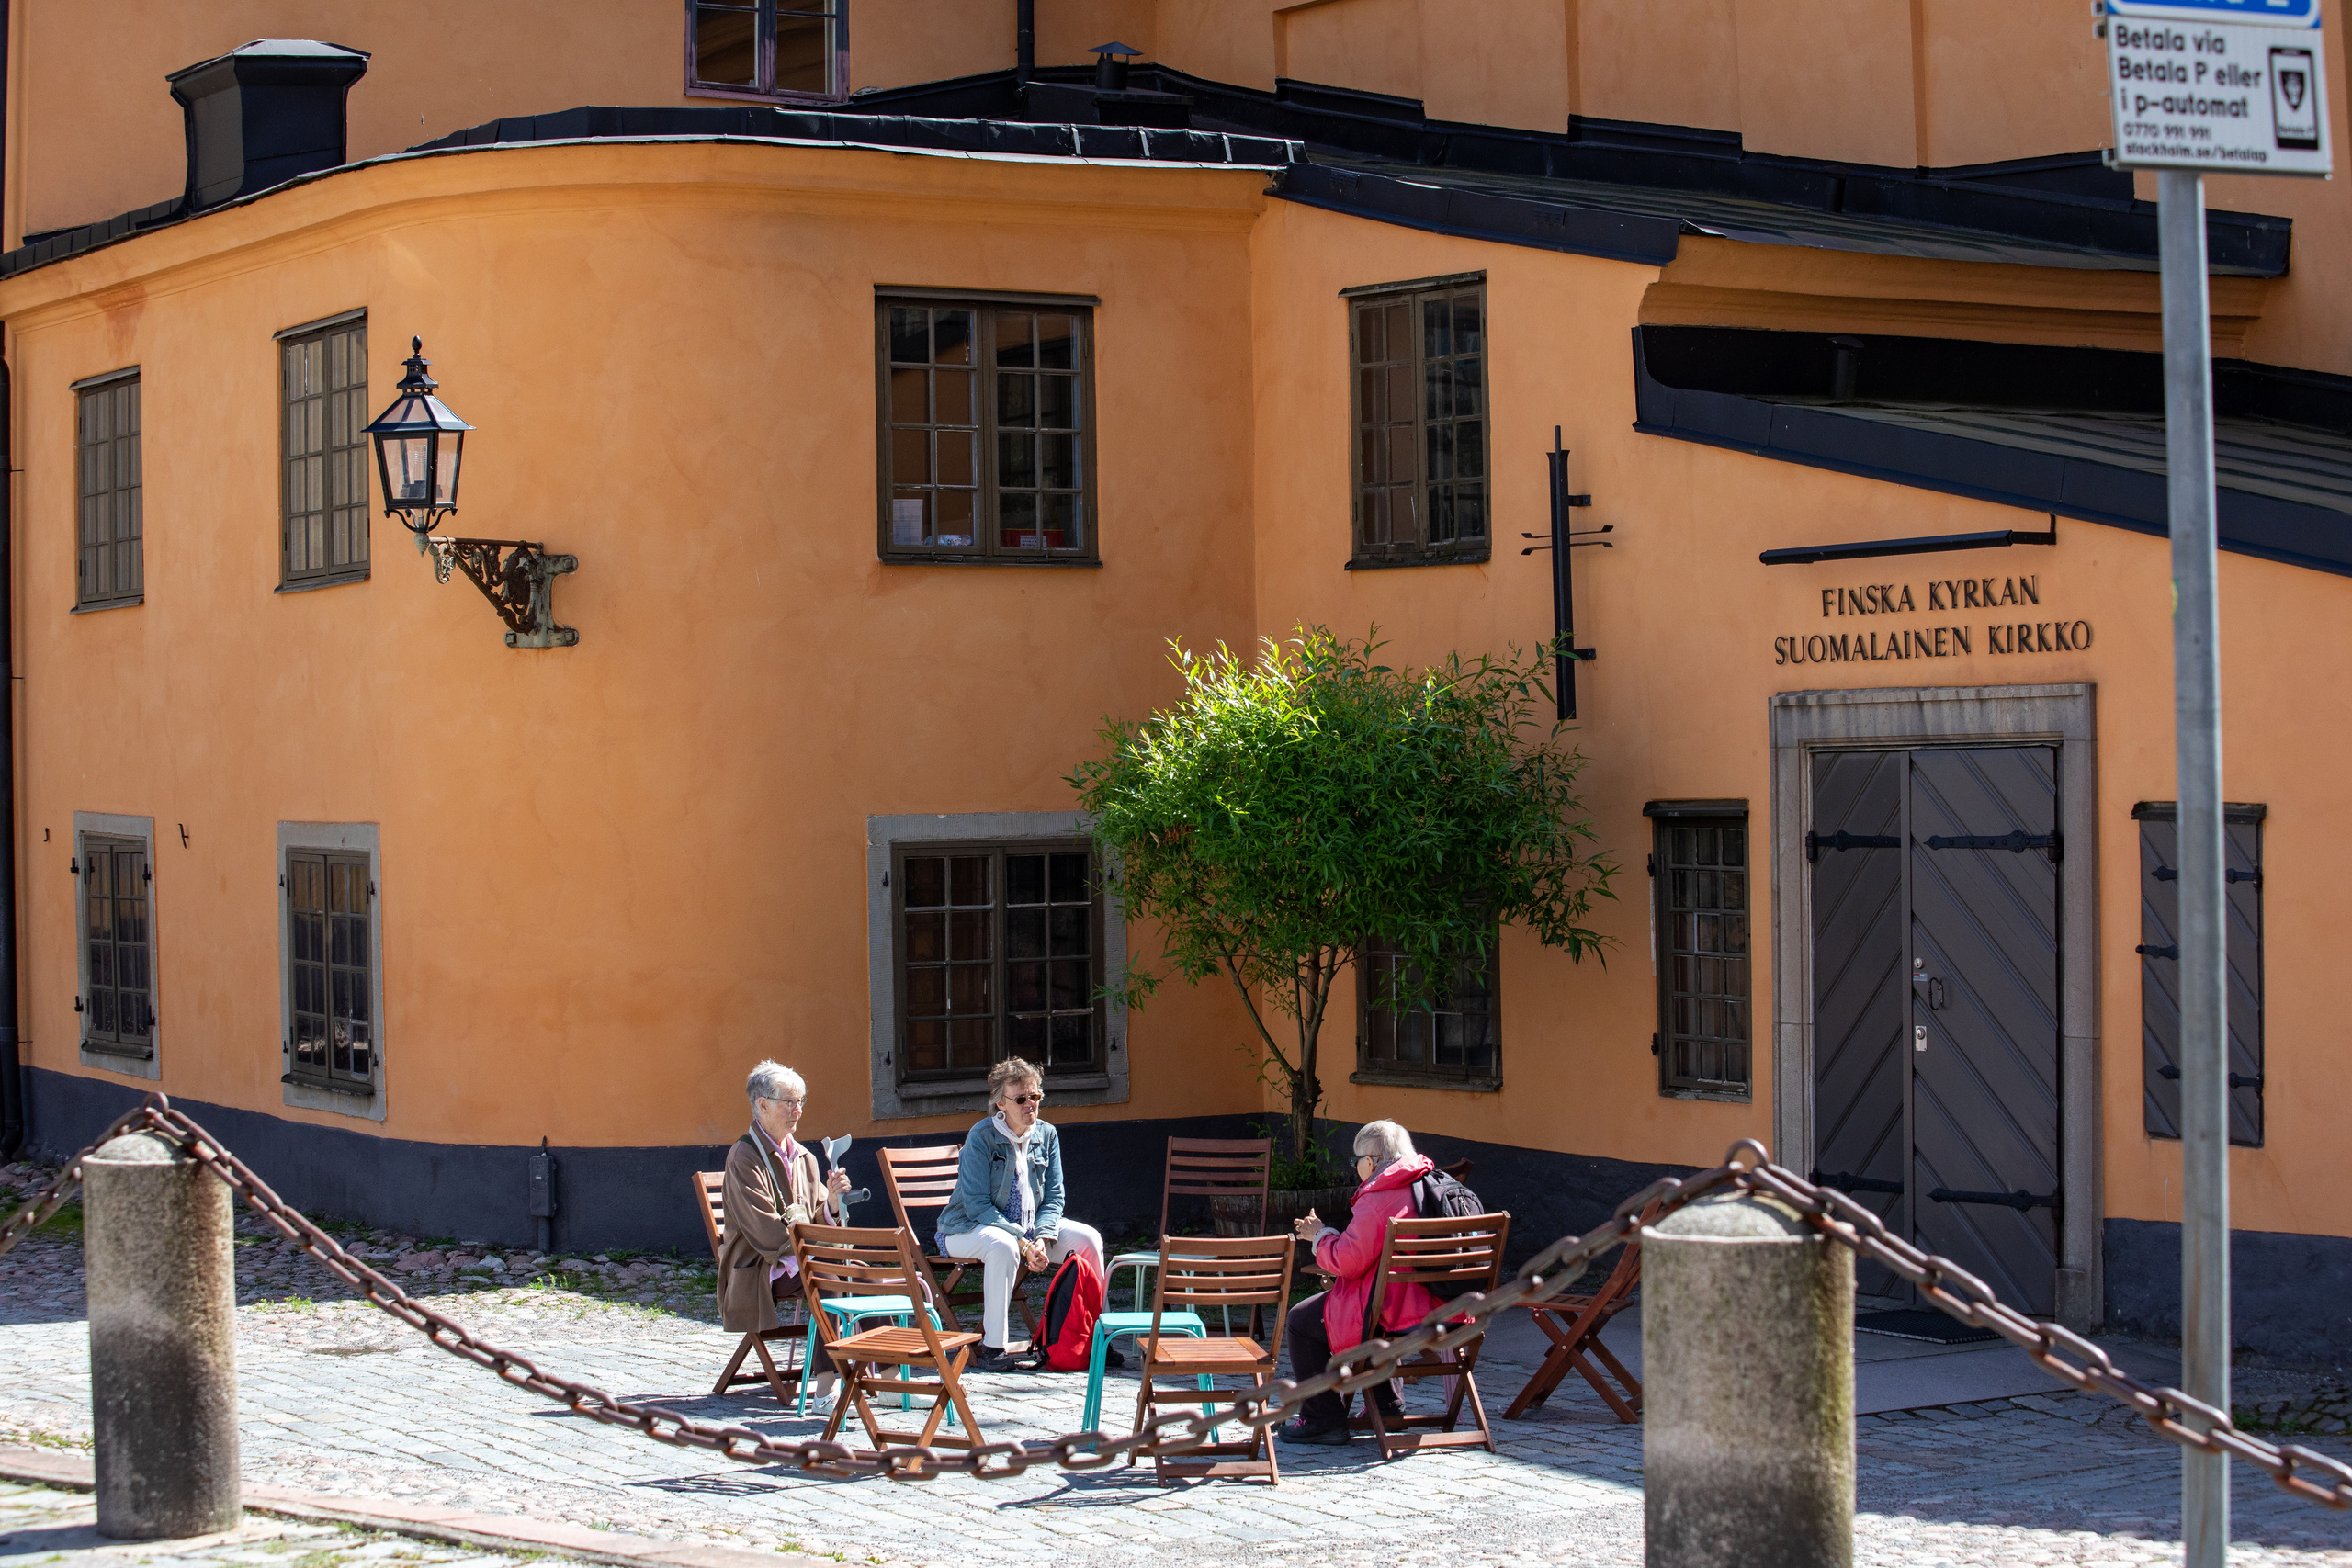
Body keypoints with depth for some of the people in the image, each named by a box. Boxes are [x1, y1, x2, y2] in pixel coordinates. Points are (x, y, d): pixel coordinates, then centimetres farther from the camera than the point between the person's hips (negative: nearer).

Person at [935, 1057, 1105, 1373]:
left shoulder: (1046, 1135, 1)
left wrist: (1042, 1238, -17)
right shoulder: (981, 1137, -17)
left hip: (1029, 1225, 6)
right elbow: (977, 1204, -21)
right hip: (968, 1228, -6)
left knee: (1088, 1239, -11)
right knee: (1002, 1245, -39)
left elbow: (1053, 1197, 3)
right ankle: (992, 1347, -35)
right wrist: (1023, 1243, -27)